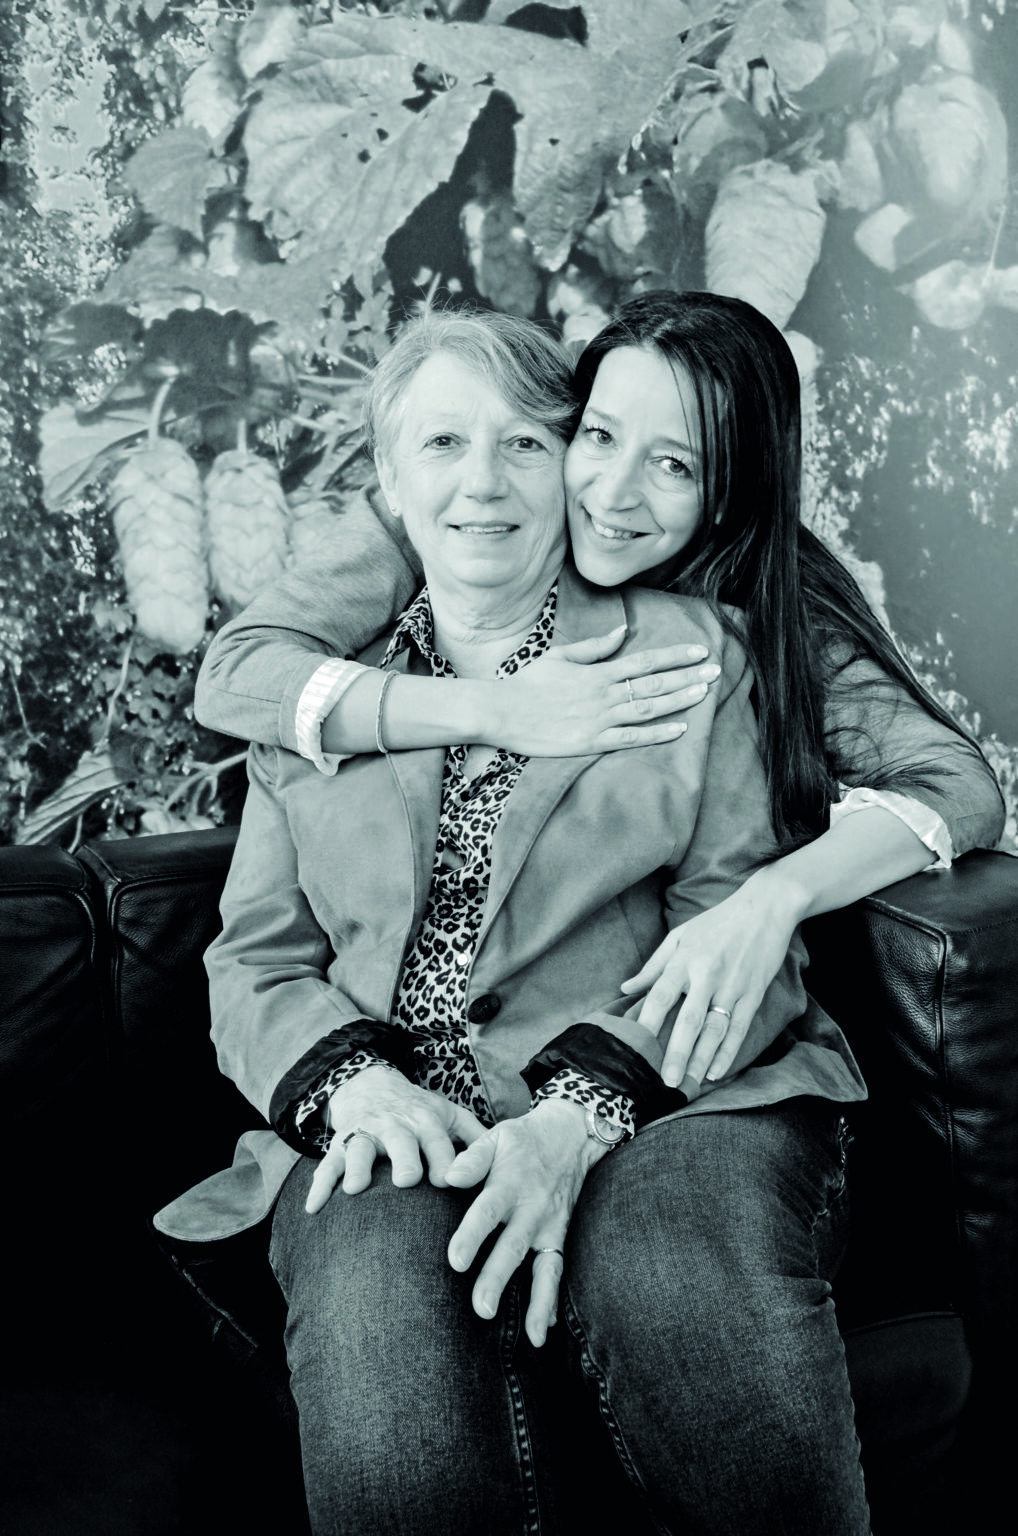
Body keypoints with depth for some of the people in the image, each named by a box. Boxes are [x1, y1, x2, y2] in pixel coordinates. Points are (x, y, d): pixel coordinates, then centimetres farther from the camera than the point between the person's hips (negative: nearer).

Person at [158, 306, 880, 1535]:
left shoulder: (687, 650, 13)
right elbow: (255, 961, 15)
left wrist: (582, 1110, -14)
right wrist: (352, 1082, -9)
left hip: (656, 1102, 0)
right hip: (395, 1128, 1)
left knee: (700, 1301, -34)